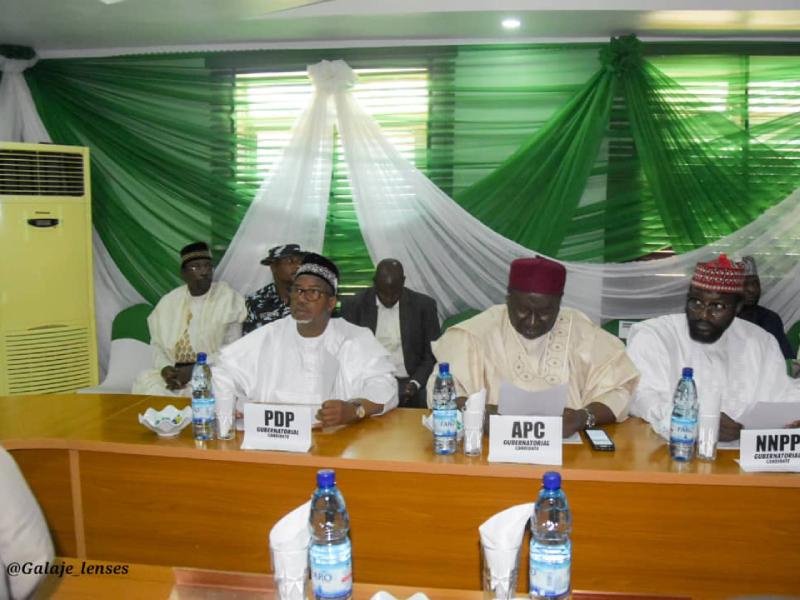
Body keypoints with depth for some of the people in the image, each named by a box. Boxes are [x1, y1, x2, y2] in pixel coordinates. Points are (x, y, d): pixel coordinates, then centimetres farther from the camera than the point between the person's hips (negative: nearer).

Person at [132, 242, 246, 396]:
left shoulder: (228, 298, -2)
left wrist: (195, 370, -15)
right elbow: (157, 344, 14)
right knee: (144, 380, -24)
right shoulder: (169, 302, 11)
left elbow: (231, 349, -7)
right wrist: (165, 367, -8)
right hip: (173, 372, 4)